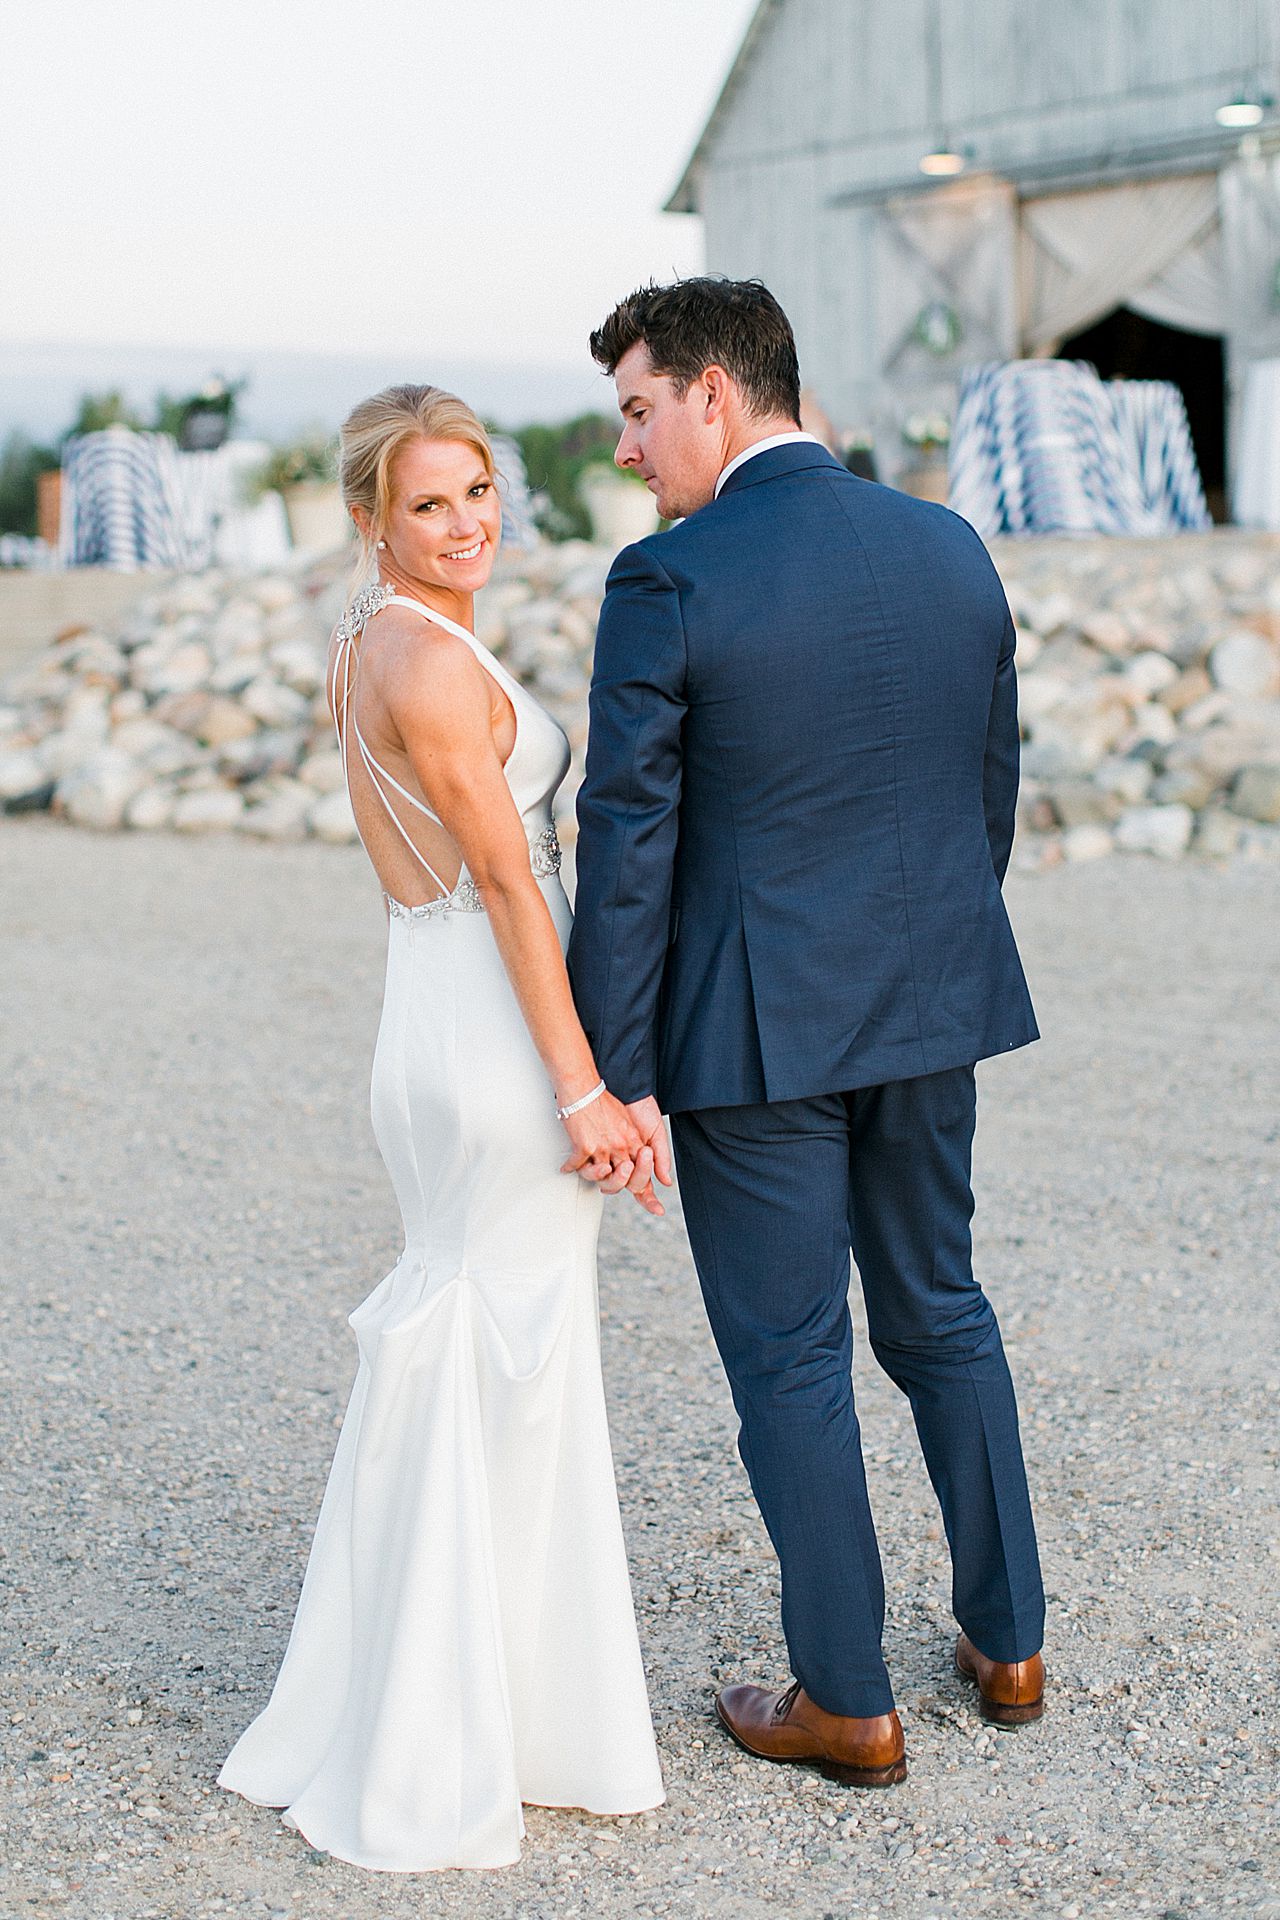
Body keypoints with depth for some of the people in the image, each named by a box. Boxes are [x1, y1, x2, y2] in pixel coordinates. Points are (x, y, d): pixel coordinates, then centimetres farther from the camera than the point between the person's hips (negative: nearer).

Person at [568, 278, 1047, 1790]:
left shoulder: (668, 583, -15)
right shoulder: (952, 550, 3)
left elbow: (627, 846, -15)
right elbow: (993, 794, 10)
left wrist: (617, 1076, -9)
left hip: (754, 1032, -6)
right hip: (929, 1010, 6)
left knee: (788, 1361, 7)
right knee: (939, 1315, 21)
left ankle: (847, 1706, 18)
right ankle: (1006, 1639, 33)